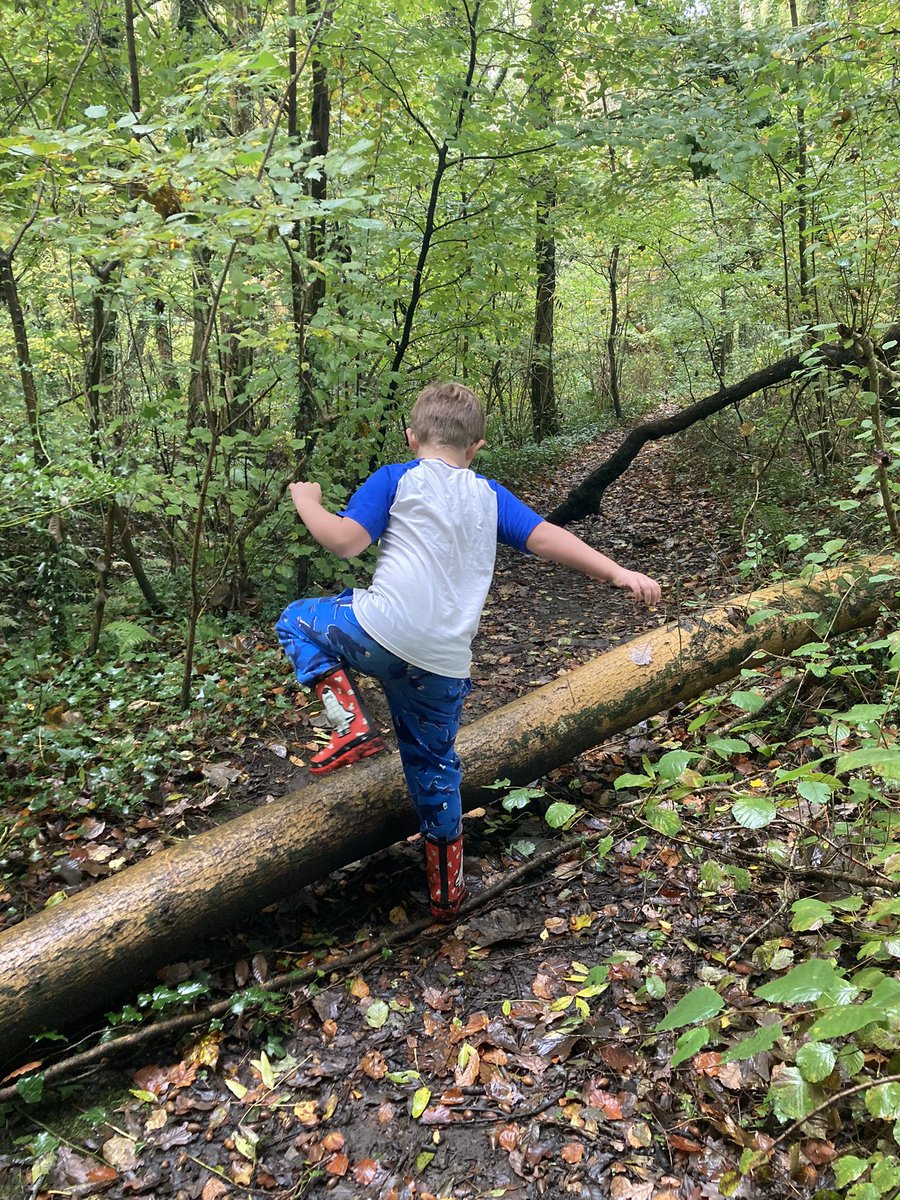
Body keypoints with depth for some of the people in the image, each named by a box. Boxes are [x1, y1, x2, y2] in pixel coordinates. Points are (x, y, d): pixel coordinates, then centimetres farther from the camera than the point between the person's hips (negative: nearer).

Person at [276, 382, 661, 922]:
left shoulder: (396, 479, 5)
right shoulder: (490, 495, 15)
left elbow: (345, 540, -4)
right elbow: (546, 537, 5)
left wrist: (307, 502, 14)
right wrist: (618, 572, 4)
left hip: (382, 632, -4)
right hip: (445, 664, 5)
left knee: (297, 621, 23)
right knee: (435, 765, 23)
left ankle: (353, 724, 4)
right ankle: (446, 889, 34)